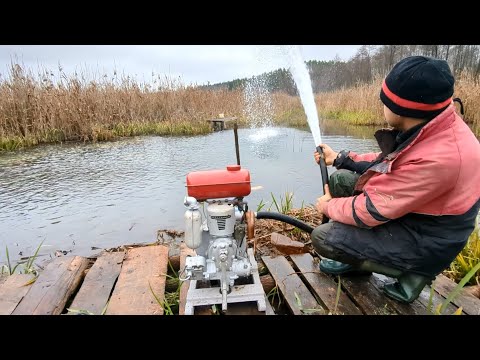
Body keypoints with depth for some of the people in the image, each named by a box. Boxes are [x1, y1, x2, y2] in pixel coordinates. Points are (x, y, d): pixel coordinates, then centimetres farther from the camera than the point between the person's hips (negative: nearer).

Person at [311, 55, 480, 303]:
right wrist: (339, 158, 13)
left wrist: (328, 207, -9)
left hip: (422, 241, -9)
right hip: (409, 212, 9)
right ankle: (355, 256, 16)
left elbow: (370, 210, -28)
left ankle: (410, 270, 4)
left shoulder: (437, 157, -36)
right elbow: (388, 162, 11)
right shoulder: (431, 126, -7)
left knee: (322, 237, -13)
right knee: (340, 179, 4)